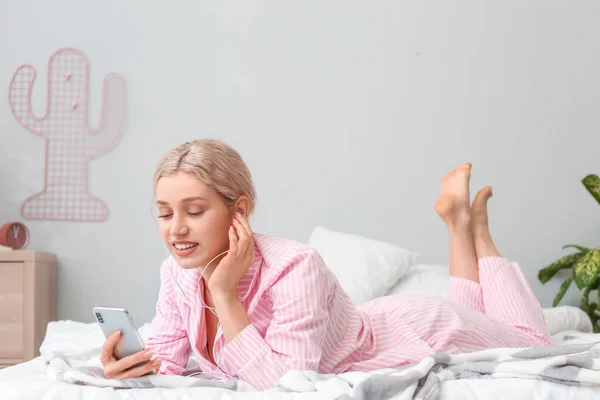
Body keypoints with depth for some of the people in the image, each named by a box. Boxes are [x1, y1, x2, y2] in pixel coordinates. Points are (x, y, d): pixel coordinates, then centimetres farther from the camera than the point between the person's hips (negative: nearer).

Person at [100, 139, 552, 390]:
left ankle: (471, 223, 34)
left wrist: (224, 295, -45)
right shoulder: (178, 272, -22)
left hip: (418, 332, -6)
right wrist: (132, 367, -36)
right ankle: (457, 223, 41)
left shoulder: (294, 267, -41)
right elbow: (166, 361, -14)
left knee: (535, 344, 27)